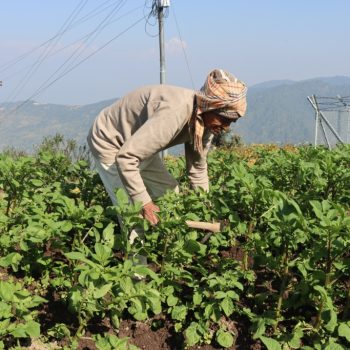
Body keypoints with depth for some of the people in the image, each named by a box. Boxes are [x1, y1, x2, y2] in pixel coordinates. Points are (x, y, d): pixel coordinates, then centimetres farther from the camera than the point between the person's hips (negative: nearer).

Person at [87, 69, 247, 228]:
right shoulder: (174, 113, -39)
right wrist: (144, 203, -33)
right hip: (111, 145, -9)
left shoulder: (204, 120, -10)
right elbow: (125, 157, -39)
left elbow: (198, 168, 3)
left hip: (141, 145, 9)